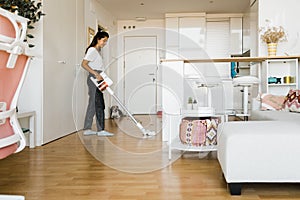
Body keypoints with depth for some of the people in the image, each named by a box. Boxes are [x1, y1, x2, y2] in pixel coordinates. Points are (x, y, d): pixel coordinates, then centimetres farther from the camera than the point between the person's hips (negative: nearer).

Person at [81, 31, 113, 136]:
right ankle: (100, 130, -4)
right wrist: (96, 73, -22)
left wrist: (100, 76, 15)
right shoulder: (92, 50, -9)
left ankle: (87, 129, 14)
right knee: (99, 104, -8)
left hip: (97, 79, 10)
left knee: (93, 104, 10)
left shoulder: (98, 51, 19)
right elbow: (84, 64, -17)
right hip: (94, 78, -10)